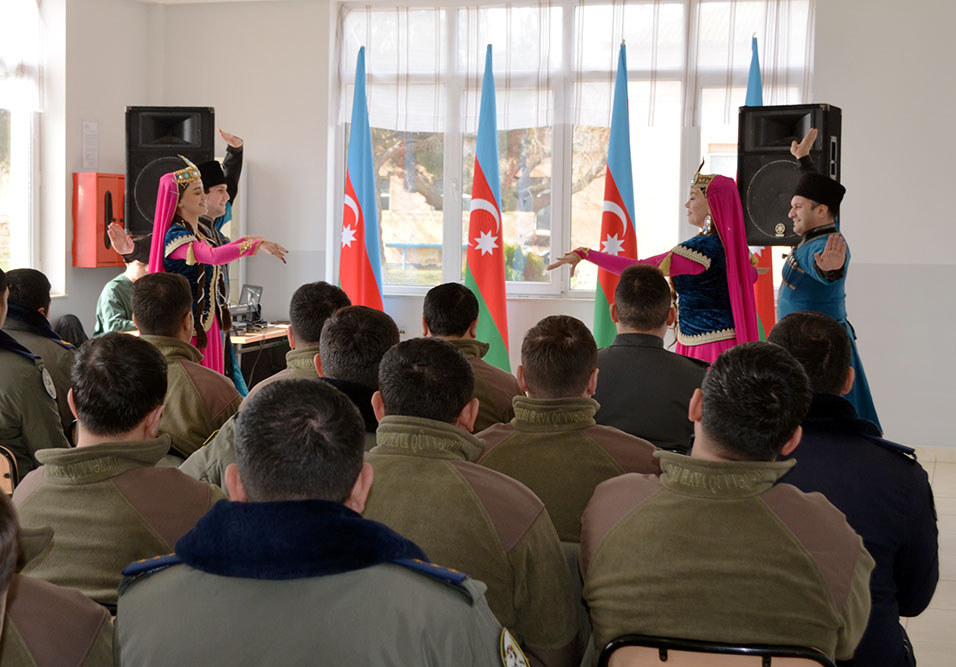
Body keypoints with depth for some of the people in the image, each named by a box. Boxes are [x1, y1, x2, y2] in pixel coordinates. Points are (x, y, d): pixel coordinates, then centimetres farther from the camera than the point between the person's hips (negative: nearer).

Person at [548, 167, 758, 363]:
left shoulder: (701, 248, -21)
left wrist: (584, 254, -20)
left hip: (707, 347, -9)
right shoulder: (732, 243, 6)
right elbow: (751, 275, 29)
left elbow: (637, 268, -23)